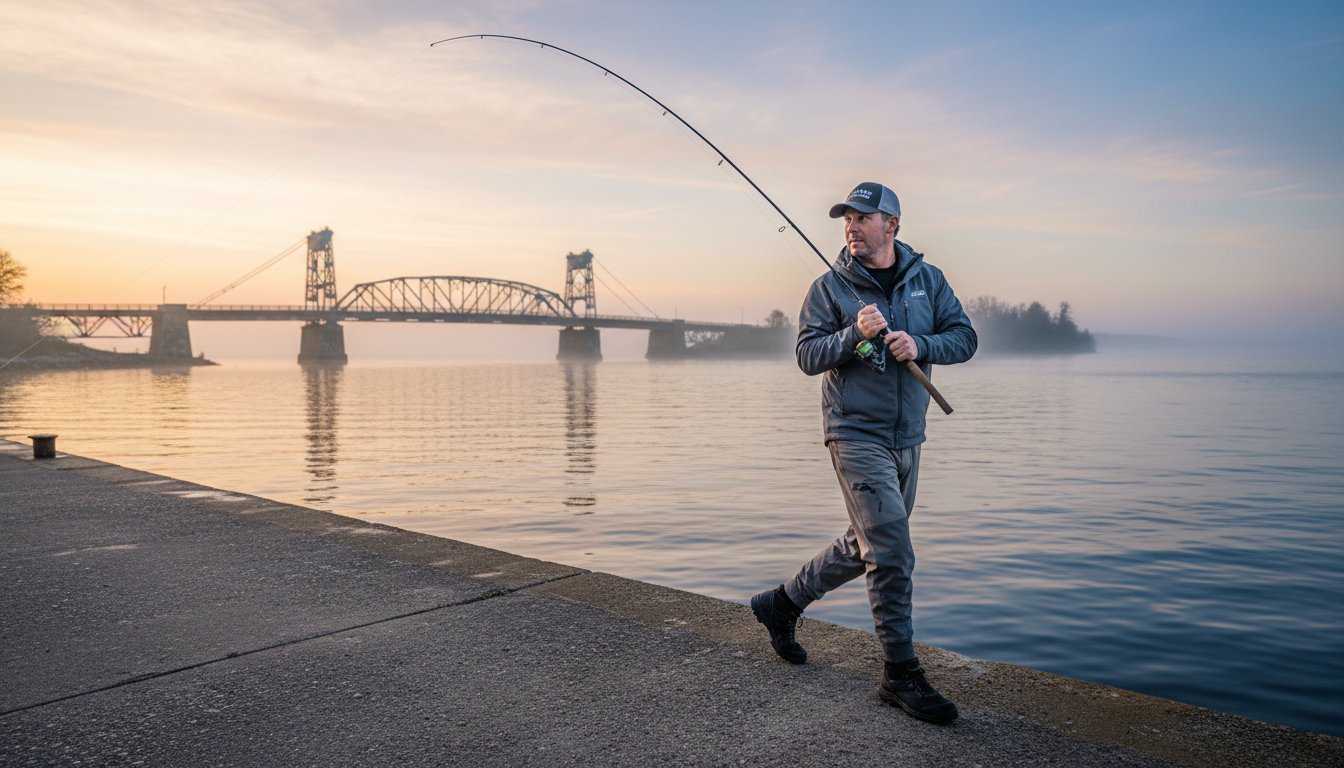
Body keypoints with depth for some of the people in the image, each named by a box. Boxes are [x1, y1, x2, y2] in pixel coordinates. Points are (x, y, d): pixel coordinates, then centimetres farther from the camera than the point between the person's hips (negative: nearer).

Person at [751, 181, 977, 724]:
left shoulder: (927, 279, 8)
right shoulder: (830, 288, -2)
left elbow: (964, 338, 4)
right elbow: (808, 356, -7)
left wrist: (920, 344, -15)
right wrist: (854, 335, -23)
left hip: (907, 437, 5)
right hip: (856, 432, -5)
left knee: (865, 547, 15)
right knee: (891, 552, -11)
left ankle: (782, 603, 34)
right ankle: (901, 675, 0)